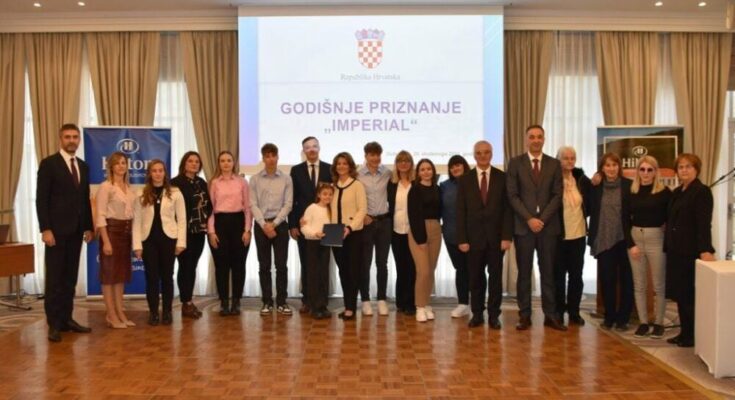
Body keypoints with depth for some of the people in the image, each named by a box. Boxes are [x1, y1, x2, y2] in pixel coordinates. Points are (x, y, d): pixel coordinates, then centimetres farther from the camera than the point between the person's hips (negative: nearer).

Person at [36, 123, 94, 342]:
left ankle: (67, 318, 18)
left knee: (70, 278, 10)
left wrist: (88, 227, 10)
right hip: (56, 230, -6)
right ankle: (54, 324, 7)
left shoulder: (83, 166, 13)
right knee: (54, 278, 0)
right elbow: (41, 199, -10)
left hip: (76, 230, 6)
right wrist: (45, 229, -16)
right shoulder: (48, 163, -5)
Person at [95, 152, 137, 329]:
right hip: (111, 231, -7)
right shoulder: (105, 187, -9)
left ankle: (120, 313, 17)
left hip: (127, 232, 7)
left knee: (122, 273, 10)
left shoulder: (129, 188, 12)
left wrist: (132, 236, 10)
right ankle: (112, 316, 5)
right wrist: (106, 241, -19)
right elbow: (100, 216, -14)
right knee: (110, 273, -1)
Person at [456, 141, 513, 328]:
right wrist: (462, 239, -6)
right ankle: (477, 313, 18)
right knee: (476, 277, 7)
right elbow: (461, 212, 1)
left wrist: (507, 236, -9)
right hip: (474, 236, 0)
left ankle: (493, 315, 16)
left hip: (496, 236, 0)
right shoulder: (465, 180, 3)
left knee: (496, 276, 6)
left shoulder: (502, 178, 2)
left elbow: (508, 209, -1)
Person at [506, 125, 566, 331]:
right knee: (524, 272, 3)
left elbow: (557, 196, 2)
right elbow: (512, 195, -2)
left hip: (548, 225, 1)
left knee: (548, 272, 5)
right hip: (523, 225, -1)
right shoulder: (515, 163, 3)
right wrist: (529, 219, -11)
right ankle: (525, 315, 10)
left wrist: (542, 219, -9)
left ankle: (550, 315, 12)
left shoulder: (554, 164, 7)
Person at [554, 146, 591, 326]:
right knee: (558, 275, 6)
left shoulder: (581, 179, 3)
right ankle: (558, 312, 18)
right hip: (558, 234, -4)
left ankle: (574, 311, 23)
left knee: (576, 275, 11)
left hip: (578, 234, 4)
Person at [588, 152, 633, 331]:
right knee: (607, 280, 6)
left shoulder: (628, 185, -2)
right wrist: (592, 239, 4)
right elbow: (591, 212, 8)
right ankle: (609, 317, 18)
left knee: (625, 280, 6)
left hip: (624, 239, -2)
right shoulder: (596, 187, 5)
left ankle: (623, 318, 16)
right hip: (604, 240, 2)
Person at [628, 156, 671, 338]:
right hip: (635, 239, 3)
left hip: (657, 239, -3)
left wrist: (669, 243, -10)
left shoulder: (664, 192, -5)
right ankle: (643, 322, 18)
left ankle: (658, 323, 17)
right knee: (639, 285, 8)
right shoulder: (631, 192, 4)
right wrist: (630, 244, -3)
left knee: (659, 285, 5)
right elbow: (626, 220, 4)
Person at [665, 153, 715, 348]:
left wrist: (705, 250, -28)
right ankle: (685, 332, 19)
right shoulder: (677, 192, 15)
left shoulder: (702, 192, -9)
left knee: (689, 294, -1)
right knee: (679, 293, 10)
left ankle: (693, 335, 11)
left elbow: (704, 223, -19)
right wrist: (668, 246, 11)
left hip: (691, 251, -8)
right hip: (675, 250, 8)